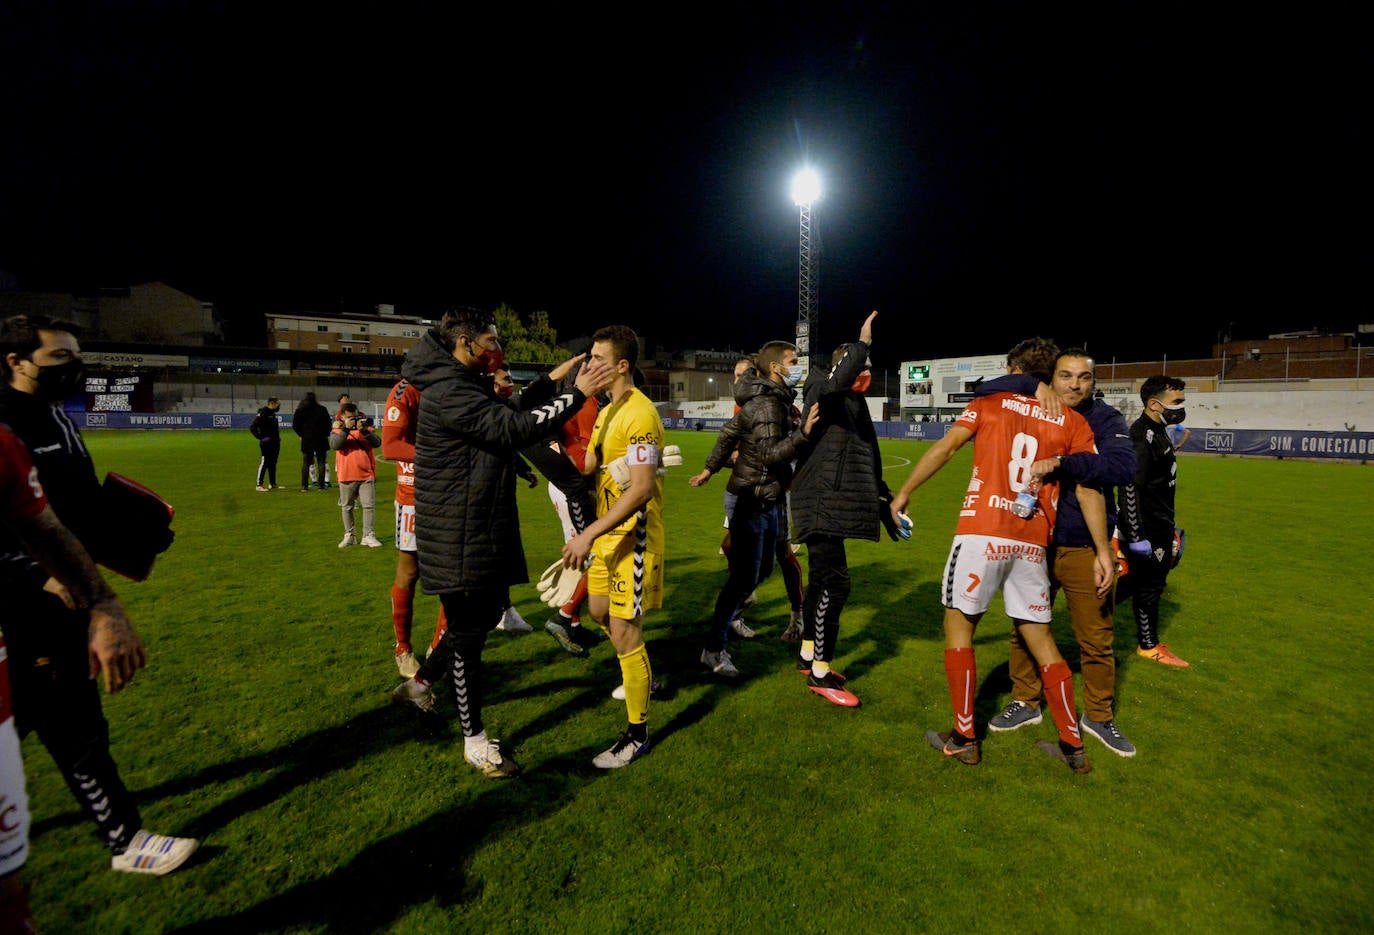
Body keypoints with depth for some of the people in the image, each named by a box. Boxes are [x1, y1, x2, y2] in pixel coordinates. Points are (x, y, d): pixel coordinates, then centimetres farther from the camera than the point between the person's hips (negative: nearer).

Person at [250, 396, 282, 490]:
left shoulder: (273, 412, 14)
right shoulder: (263, 413, -13)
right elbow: (252, 427, -16)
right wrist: (261, 437, -18)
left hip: (275, 443, 9)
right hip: (266, 443, -9)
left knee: (273, 464, 13)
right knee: (264, 463, -5)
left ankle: (272, 484, 21)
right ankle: (259, 484, 0)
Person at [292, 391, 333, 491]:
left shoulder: (300, 411, 1)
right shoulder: (322, 409, -2)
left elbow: (295, 425, 1)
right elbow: (329, 423, -1)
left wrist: (302, 434, 12)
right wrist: (325, 434, 9)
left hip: (306, 440, 1)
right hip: (320, 440, -1)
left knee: (305, 463, 6)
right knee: (321, 462, 4)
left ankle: (304, 486, 4)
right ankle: (321, 485, 1)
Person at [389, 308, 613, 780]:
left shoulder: (468, 386, 12)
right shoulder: (448, 392, -20)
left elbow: (509, 411, 25)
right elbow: (515, 428, -29)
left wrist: (550, 382, 17)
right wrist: (577, 394, -26)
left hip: (485, 531, 10)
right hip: (460, 538, -10)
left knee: (485, 614, 22)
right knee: (468, 630, 3)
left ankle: (420, 682, 43)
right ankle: (475, 740, 21)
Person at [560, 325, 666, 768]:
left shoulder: (639, 415, -21)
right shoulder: (608, 410, 11)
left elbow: (642, 489, -28)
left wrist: (588, 534, -30)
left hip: (633, 538, -10)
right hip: (608, 534, 10)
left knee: (624, 633, -3)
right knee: (599, 611, 22)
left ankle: (637, 734, 15)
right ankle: (644, 676, 47)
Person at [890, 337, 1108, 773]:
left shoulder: (990, 402, 6)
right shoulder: (1072, 422, 11)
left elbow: (944, 447, -4)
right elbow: (1089, 488, 3)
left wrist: (905, 491, 1)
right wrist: (1102, 548, 4)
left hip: (981, 533, -4)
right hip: (1032, 544, 4)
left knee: (959, 626, 9)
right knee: (1040, 639, 15)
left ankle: (963, 738, 14)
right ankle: (1073, 747, 25)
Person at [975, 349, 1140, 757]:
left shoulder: (1105, 419, -4)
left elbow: (1123, 467, -21)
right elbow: (984, 390, -5)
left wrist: (1061, 462, -30)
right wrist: (1034, 386, -16)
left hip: (1087, 550, -2)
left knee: (1097, 640, 9)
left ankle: (1099, 716, 31)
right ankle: (1025, 702, 32)